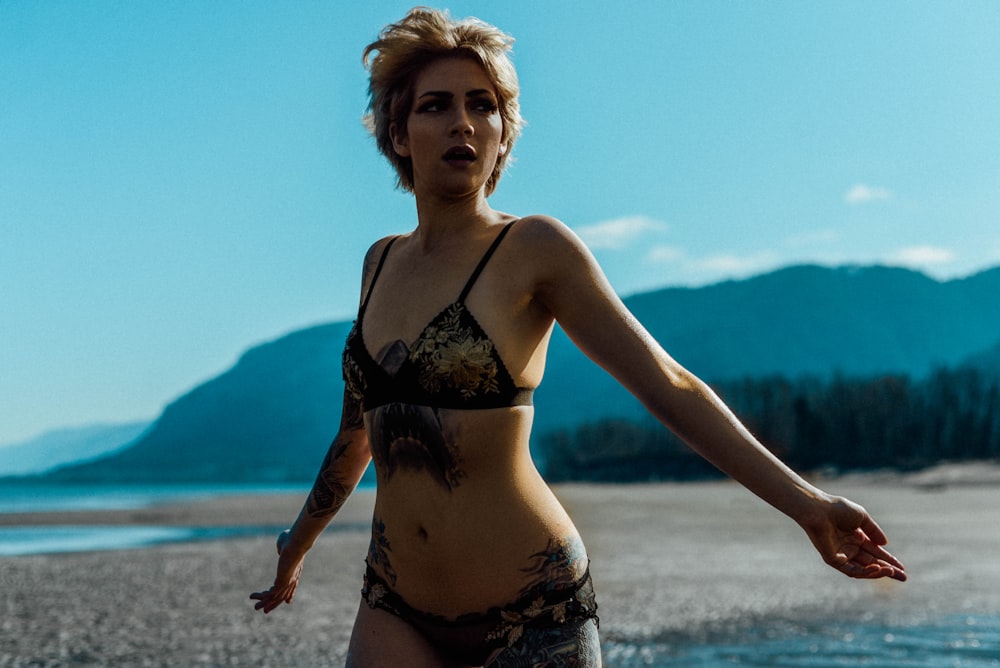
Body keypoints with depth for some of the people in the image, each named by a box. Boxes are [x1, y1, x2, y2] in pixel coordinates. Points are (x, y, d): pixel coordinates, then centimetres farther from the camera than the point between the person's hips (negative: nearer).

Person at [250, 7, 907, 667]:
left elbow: (668, 385, -11)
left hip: (532, 611, -4)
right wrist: (298, 544, 32)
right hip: (396, 611, 4)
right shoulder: (383, 261, 9)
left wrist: (806, 502, -17)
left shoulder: (533, 248, -7)